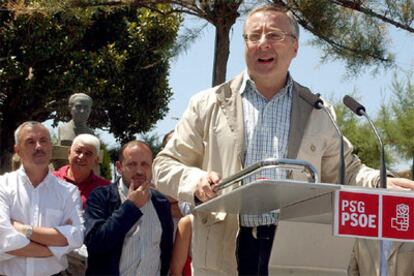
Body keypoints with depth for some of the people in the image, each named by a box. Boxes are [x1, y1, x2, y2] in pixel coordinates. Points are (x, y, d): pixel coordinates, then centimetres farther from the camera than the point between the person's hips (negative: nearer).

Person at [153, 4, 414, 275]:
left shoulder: (318, 113, 12)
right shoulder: (208, 105, 9)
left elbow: (343, 171, 19)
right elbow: (166, 165, 9)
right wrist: (195, 181, -13)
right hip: (225, 253, -1)